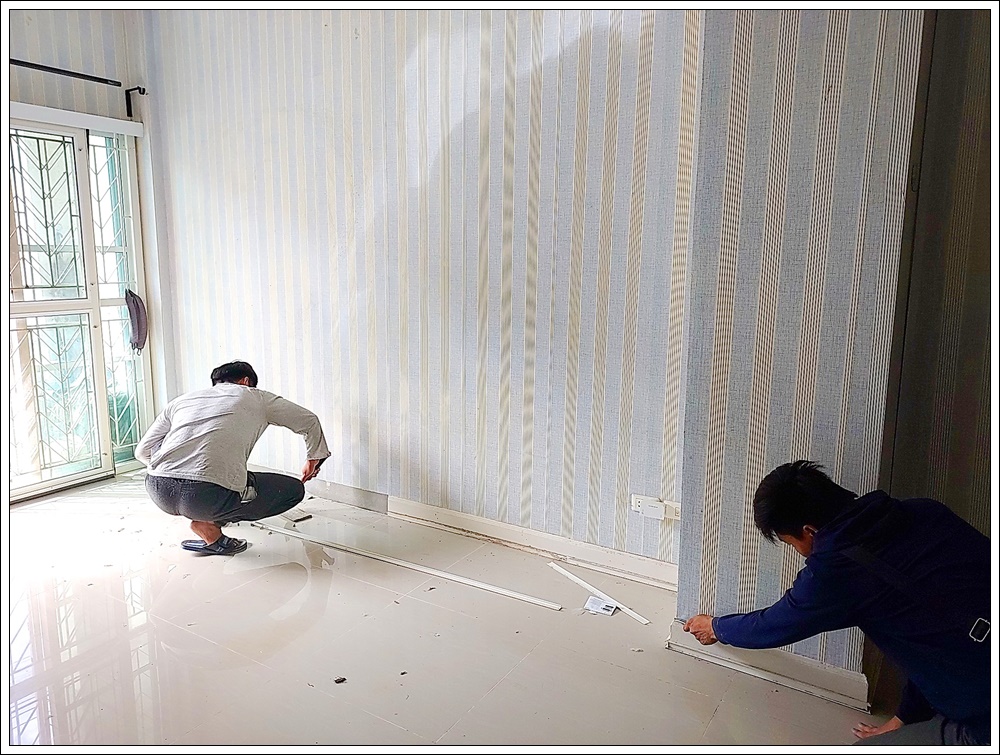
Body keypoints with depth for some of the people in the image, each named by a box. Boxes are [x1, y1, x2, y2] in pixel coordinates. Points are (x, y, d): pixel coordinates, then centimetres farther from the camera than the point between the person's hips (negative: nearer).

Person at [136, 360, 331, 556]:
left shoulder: (182, 399, 27)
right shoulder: (256, 397, 19)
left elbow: (142, 451, 28)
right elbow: (310, 421, 23)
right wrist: (313, 462, 40)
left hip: (158, 491, 5)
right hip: (210, 496, -5)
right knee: (294, 490, 14)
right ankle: (210, 523, 6)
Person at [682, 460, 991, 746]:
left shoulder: (836, 567, -17)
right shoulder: (924, 511, 0)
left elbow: (774, 626, 3)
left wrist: (715, 627, 24)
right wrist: (905, 717, 23)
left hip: (985, 721, -7)